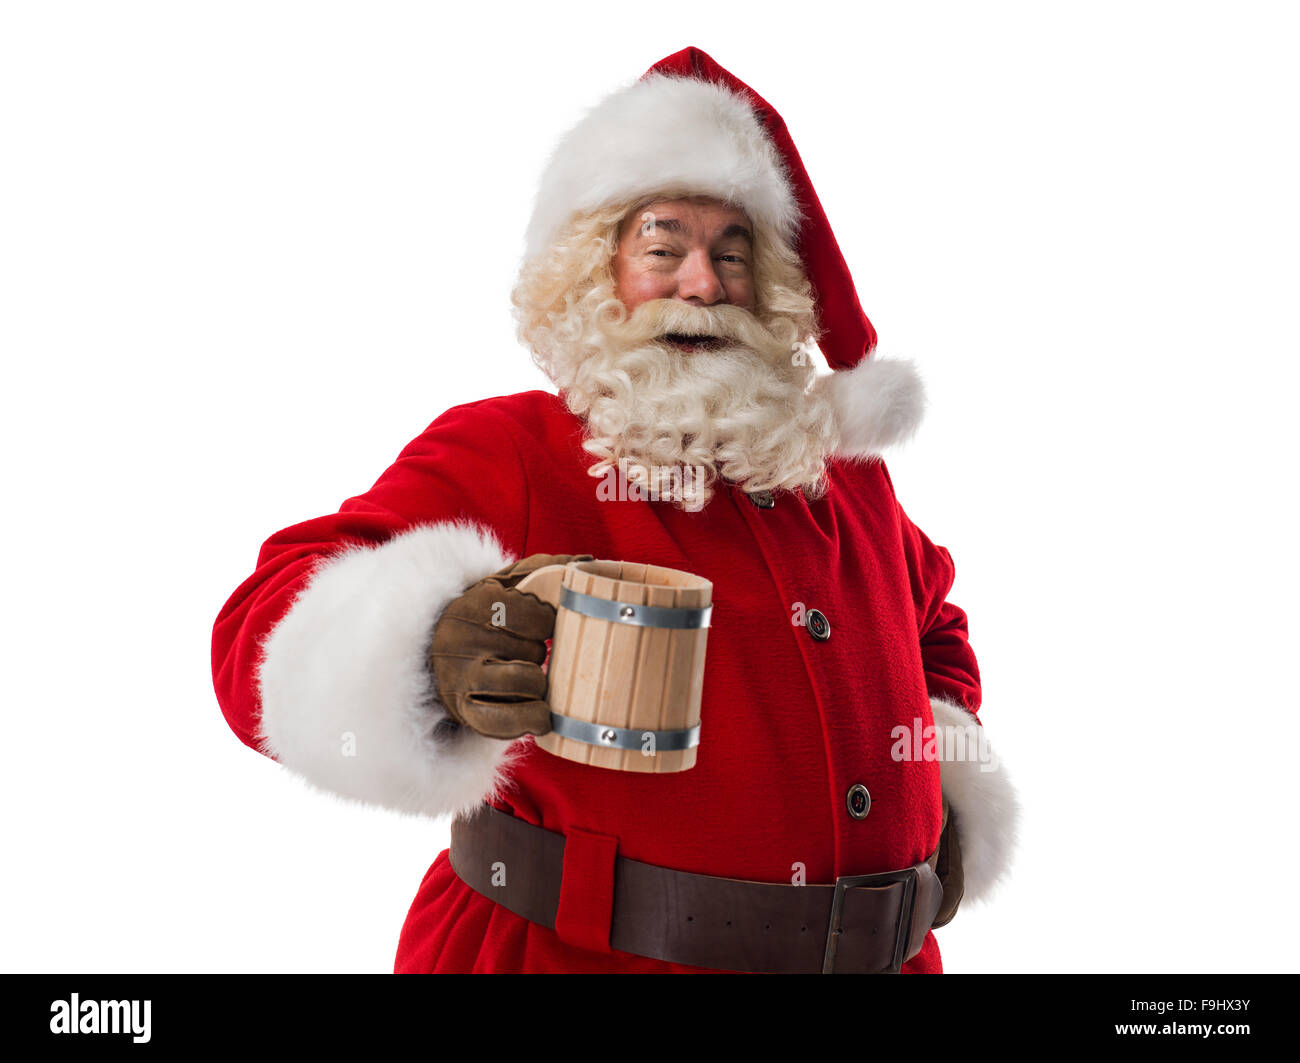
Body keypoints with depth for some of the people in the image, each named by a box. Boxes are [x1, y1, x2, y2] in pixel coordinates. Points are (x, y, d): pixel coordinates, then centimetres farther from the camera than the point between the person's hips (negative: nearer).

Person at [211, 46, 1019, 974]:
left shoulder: (844, 467, 8)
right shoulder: (502, 453, -11)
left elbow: (931, 624, 26)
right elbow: (273, 626, -23)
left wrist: (948, 781, 9)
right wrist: (429, 667, -44)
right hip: (575, 950, -5)